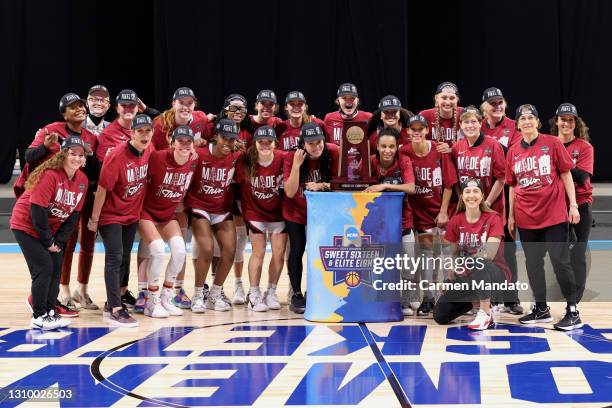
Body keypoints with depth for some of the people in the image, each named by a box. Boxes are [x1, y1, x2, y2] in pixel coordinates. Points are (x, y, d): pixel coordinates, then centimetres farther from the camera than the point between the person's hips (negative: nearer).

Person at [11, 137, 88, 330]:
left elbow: (73, 214, 1)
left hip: (50, 229, 7)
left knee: (56, 267, 2)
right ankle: (39, 317, -3)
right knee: (44, 267, -12)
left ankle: (49, 310, 15)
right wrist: (48, 242, -17)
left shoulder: (82, 180, -4)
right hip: (26, 226, -7)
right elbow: (37, 210, -25)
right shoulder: (49, 175, -26)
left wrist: (58, 241, -5)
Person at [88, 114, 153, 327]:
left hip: (132, 214, 7)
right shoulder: (117, 156, -23)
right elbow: (102, 189, -18)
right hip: (110, 214, -7)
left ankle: (112, 303, 26)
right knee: (115, 257, -14)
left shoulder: (149, 151, -5)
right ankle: (115, 310, -17)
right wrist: (94, 219, -13)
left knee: (124, 258, 14)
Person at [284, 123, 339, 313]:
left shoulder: (333, 153, -19)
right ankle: (296, 295, 7)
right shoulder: (291, 157, -20)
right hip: (295, 211, -2)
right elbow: (290, 192, -23)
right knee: (297, 249, -4)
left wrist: (322, 186, -28)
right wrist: (296, 165, -33)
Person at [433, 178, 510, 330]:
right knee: (440, 315, -9)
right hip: (468, 276, 4)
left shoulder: (492, 218, -11)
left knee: (479, 264, -40)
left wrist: (464, 261, -33)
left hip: (494, 273, -4)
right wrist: (452, 268, -14)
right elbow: (453, 253, 7)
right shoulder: (455, 221, 0)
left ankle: (485, 314, -24)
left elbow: (489, 254, -22)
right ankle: (475, 300, 19)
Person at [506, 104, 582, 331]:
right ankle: (541, 309, 21)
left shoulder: (552, 143, -1)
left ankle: (573, 312, 0)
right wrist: (511, 215, 11)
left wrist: (573, 205, -5)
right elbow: (513, 185, 13)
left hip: (554, 215, -4)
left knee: (560, 261, -5)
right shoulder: (513, 151, 8)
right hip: (526, 218, 4)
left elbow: (566, 175, 0)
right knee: (532, 263, 9)